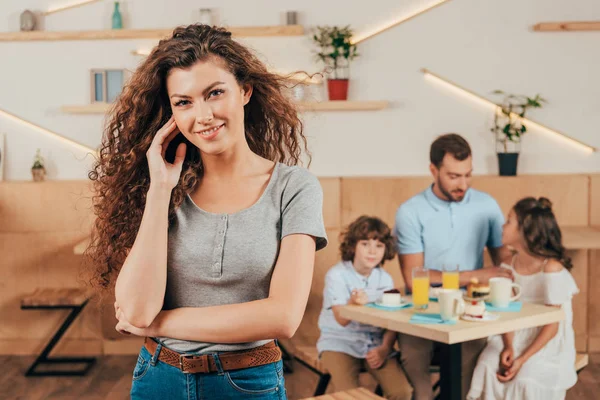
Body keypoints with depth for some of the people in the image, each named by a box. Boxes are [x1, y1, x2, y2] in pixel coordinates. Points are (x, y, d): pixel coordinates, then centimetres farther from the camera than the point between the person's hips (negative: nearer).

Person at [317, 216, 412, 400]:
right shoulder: (336, 275, -10)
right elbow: (342, 320, -17)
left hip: (376, 343, 4)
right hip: (340, 343, -3)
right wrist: (353, 303, -39)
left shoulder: (385, 279, 3)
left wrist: (385, 347, -16)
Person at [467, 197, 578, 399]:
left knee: (526, 381, -29)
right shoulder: (508, 266, 2)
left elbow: (552, 326, -16)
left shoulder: (552, 269, -17)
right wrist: (508, 347, -16)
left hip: (546, 345, -5)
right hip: (514, 339, 5)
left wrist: (522, 360, -21)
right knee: (486, 369, -22)